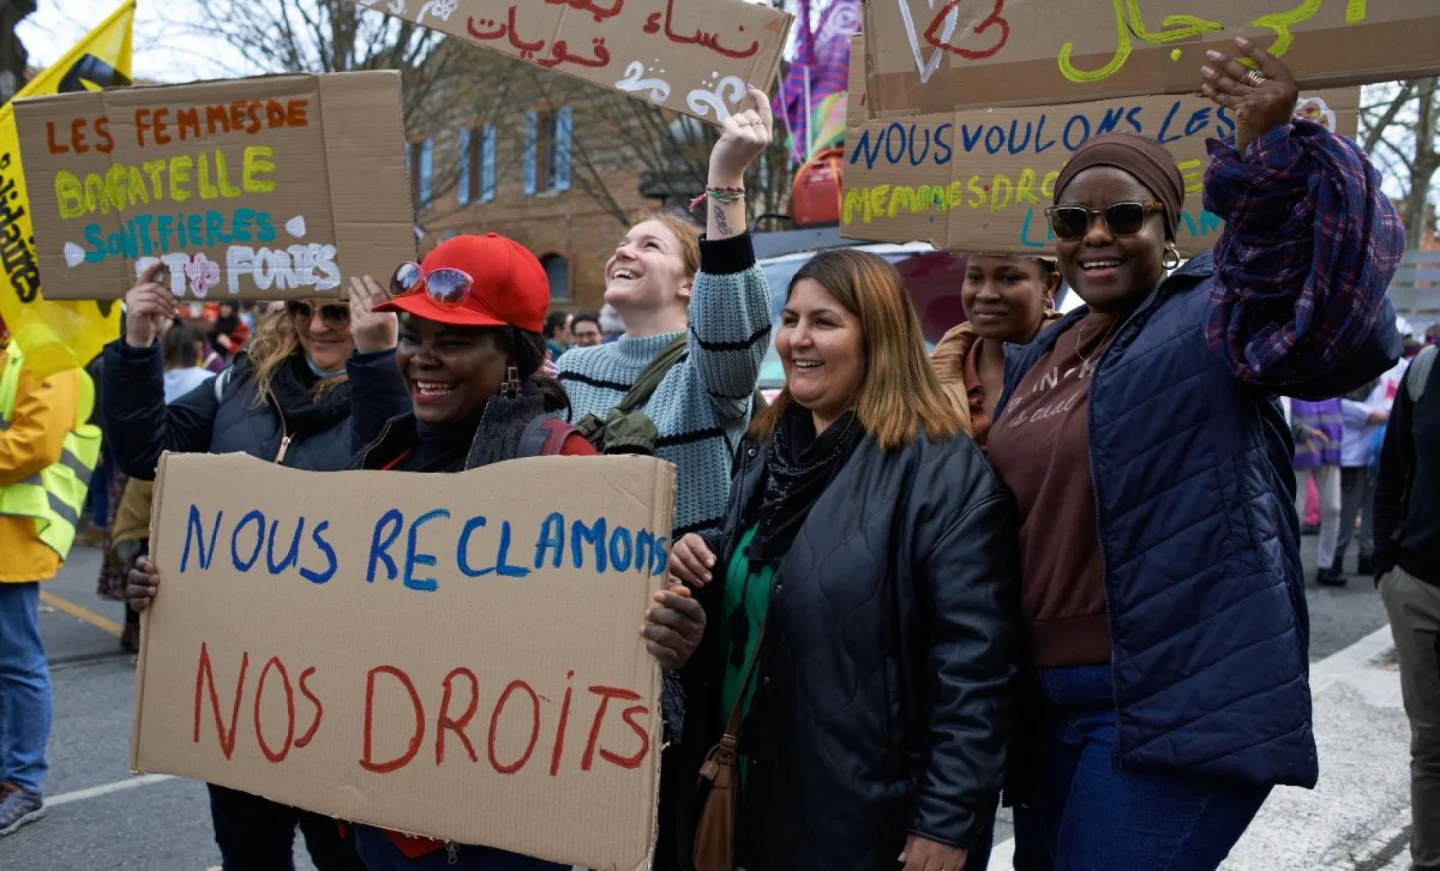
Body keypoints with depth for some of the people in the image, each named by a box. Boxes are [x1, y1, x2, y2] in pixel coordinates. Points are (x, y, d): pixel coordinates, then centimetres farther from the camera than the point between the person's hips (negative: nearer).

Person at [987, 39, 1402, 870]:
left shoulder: (1214, 317, -7)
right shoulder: (1035, 360, 14)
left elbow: (1334, 312, -30)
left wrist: (1274, 152, -41)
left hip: (1175, 700, -8)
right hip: (1047, 699, 8)